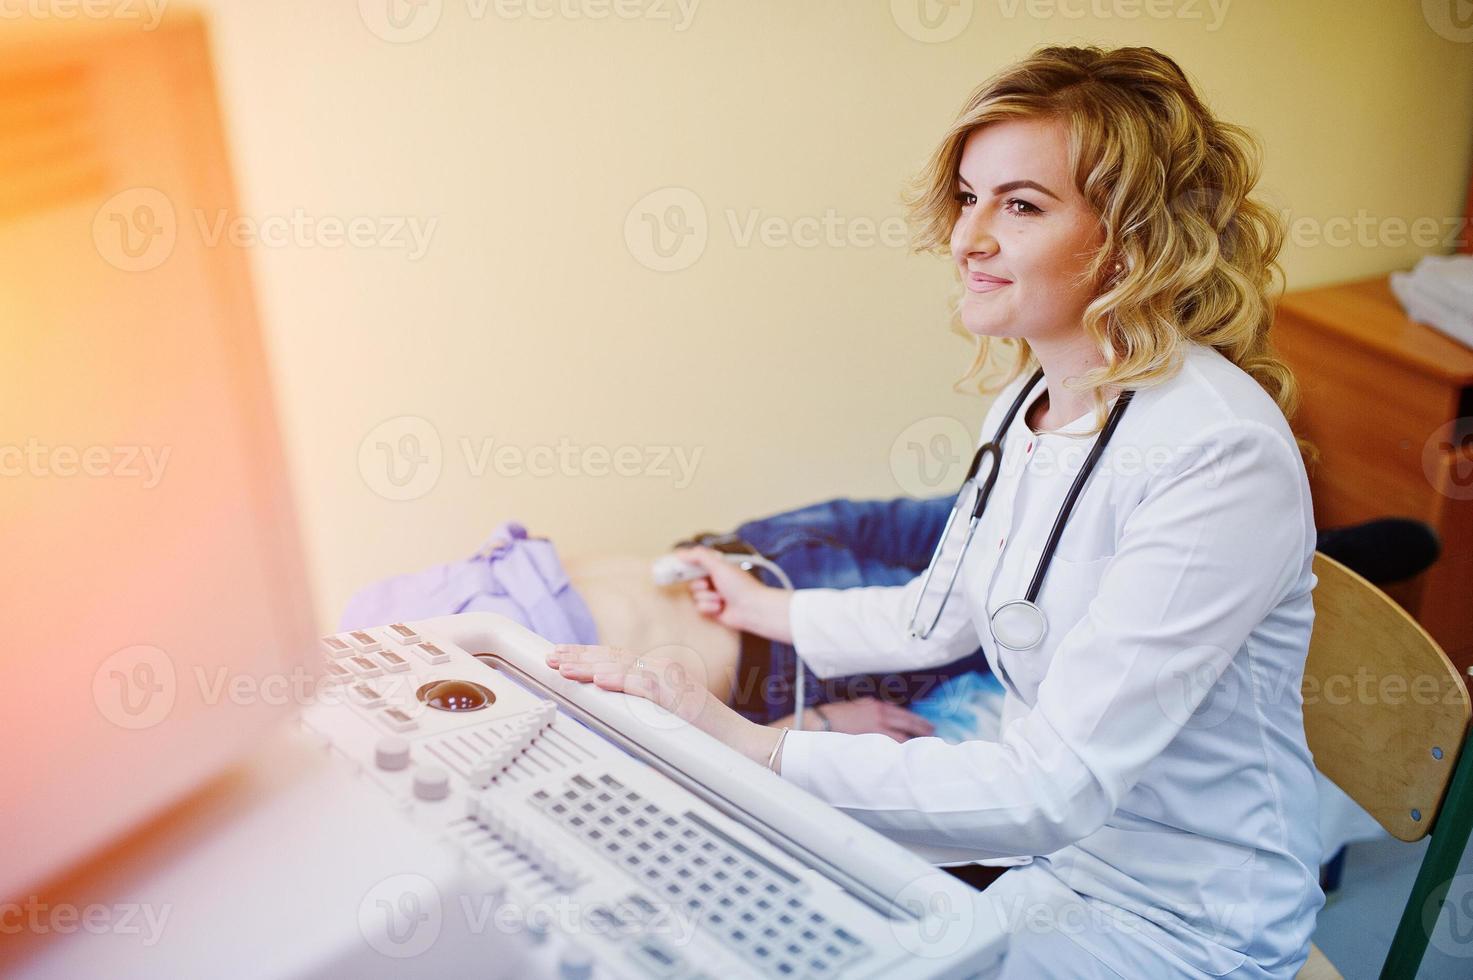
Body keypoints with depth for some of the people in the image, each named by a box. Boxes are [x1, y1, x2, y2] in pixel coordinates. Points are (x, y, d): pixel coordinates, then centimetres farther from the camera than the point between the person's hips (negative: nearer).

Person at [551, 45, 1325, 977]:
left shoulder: (1218, 454, -27)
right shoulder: (1029, 407, 1)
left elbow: (1055, 787, -30)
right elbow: (942, 617, 16)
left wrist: (749, 747, -34)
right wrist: (764, 607, 29)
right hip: (1046, 838, 7)